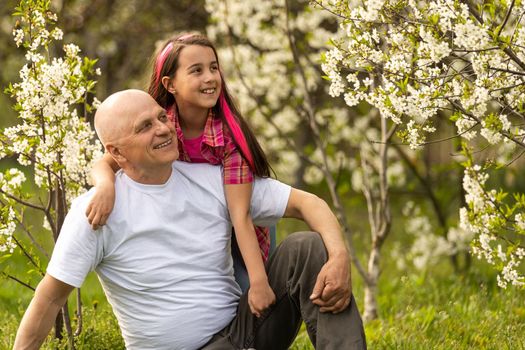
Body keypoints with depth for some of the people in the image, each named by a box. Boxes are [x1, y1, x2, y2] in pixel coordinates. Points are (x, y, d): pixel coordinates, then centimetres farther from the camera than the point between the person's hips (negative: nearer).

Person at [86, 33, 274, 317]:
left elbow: (240, 214, -33)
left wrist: (259, 282, -44)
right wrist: (106, 186, -45)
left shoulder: (230, 133, -27)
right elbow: (106, 164, -20)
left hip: (235, 240, -3)